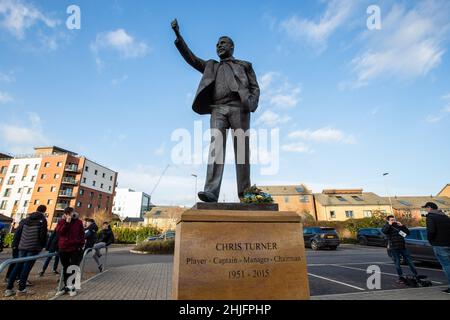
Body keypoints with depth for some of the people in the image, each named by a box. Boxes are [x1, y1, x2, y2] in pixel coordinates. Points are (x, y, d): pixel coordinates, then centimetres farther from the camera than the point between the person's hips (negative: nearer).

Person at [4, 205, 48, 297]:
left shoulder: (26, 219, 10)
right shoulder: (42, 220, -9)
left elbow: (17, 232, 11)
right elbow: (43, 235, -11)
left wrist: (20, 242, 23)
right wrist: (42, 245, 6)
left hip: (22, 246, 6)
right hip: (34, 247, -6)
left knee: (18, 266, 14)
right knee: (26, 267, -1)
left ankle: (9, 288, 15)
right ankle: (21, 289, 4)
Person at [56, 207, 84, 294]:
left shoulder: (78, 222, 0)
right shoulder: (61, 222, 5)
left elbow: (82, 234, 2)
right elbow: (59, 232, -11)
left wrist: (81, 245, -5)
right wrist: (67, 223, -18)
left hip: (76, 248, -2)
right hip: (63, 248, 2)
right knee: (65, 268, 14)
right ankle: (66, 285, 27)